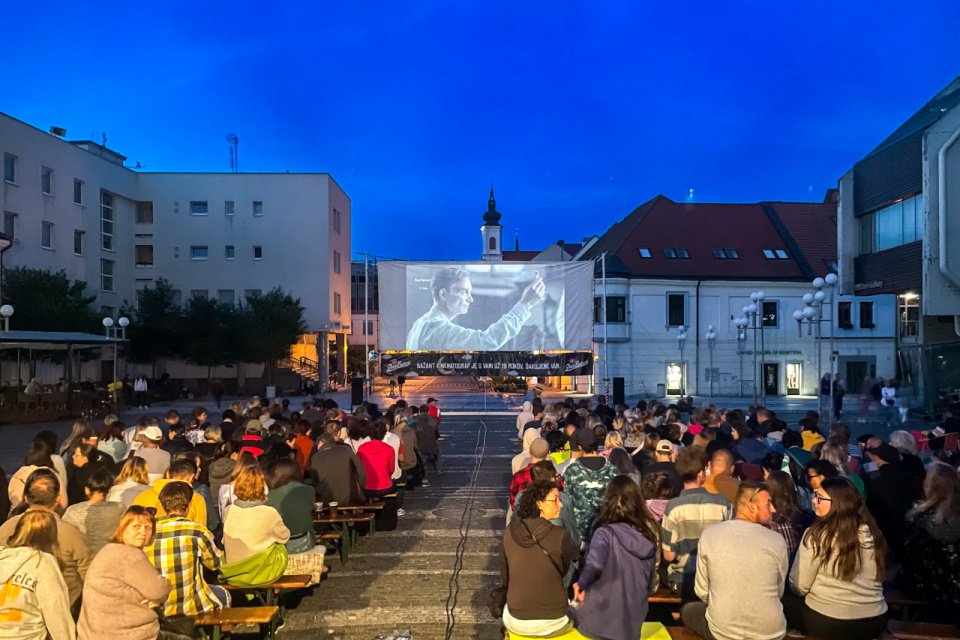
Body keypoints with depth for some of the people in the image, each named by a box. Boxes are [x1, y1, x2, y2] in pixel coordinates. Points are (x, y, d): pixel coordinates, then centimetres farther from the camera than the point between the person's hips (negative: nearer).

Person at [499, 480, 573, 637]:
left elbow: (505, 579, 5)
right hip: (554, 622, -2)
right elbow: (567, 574, 0)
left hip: (516, 623, 2)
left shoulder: (510, 532, -7)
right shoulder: (560, 535, -16)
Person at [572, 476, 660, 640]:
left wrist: (580, 585, -16)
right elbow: (651, 584, 8)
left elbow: (594, 566, -35)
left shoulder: (606, 533, -17)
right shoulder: (649, 534, -1)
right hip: (635, 623, 3)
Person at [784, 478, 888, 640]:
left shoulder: (818, 535, -16)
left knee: (784, 601, 16)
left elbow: (799, 586, -11)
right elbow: (876, 579, 14)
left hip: (829, 623, -6)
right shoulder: (873, 532, 2)